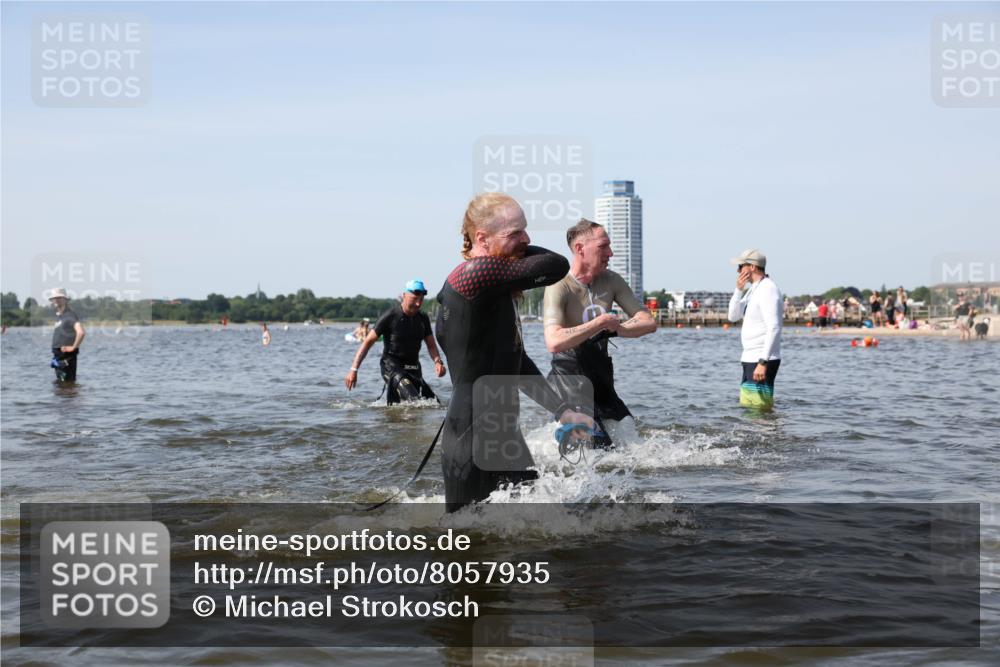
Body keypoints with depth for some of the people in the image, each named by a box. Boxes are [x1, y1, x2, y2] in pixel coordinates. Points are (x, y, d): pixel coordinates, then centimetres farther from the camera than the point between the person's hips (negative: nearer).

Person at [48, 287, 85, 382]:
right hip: (58, 355, 10)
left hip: (66, 356, -10)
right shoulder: (59, 316, 17)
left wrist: (74, 347, -19)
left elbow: (81, 332, -29)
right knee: (60, 381, 14)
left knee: (68, 381, -9)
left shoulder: (69, 315, -14)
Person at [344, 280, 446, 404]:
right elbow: (368, 342, -10)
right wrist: (353, 370, -16)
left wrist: (438, 361, -10)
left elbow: (431, 345, 13)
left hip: (413, 368, 6)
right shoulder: (390, 316, -11)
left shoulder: (423, 318, 5)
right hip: (391, 366, -6)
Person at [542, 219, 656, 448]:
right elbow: (554, 342, -31)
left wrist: (618, 329, -14)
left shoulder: (611, 281, 4)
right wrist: (601, 323, -25)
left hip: (601, 378, 7)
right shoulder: (560, 286, -16)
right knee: (598, 447, -15)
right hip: (569, 376, -7)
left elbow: (649, 323, 4)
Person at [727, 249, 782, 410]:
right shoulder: (753, 290, 16)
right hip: (750, 359, 10)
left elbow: (774, 329, -22)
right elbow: (733, 316, 15)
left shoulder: (768, 289, -15)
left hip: (762, 360, -10)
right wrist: (738, 290, 1)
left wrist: (763, 362, -27)